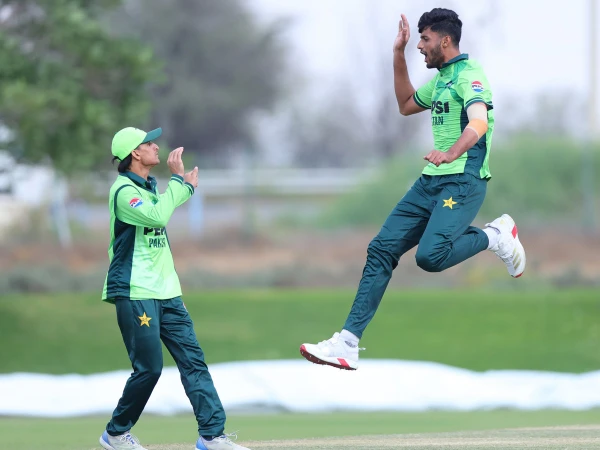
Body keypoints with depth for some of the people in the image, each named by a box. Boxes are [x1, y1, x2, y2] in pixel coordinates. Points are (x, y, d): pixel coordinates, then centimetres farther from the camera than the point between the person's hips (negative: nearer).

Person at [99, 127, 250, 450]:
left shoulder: (150, 187, 15)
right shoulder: (124, 190, -14)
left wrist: (185, 184, 14)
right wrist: (178, 178, -20)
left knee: (193, 359, 1)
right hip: (135, 293, -9)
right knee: (149, 367, -8)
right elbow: (157, 216, -29)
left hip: (165, 291, 9)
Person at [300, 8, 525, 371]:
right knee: (382, 249, 0)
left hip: (462, 181, -9)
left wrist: (451, 153, -47)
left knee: (431, 256, -28)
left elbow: (478, 123, -28)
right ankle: (348, 343, -2)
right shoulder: (441, 78, 18)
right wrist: (399, 54, 27)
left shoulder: (469, 75, -11)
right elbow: (406, 105, 35)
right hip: (430, 180, 9)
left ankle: (495, 236, -1)